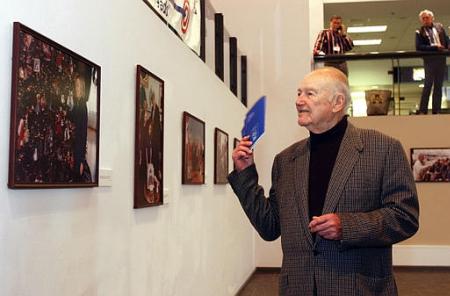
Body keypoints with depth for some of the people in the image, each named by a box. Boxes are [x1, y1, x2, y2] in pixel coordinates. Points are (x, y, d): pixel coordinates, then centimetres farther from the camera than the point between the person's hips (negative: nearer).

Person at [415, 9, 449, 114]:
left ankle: (436, 110, 8)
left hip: (441, 59, 4)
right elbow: (418, 47, -11)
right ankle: (422, 110, -3)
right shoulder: (419, 32, 1)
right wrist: (434, 47, -18)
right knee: (428, 85, -7)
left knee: (438, 86, 5)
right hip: (429, 61, -4)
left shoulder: (439, 27, 13)